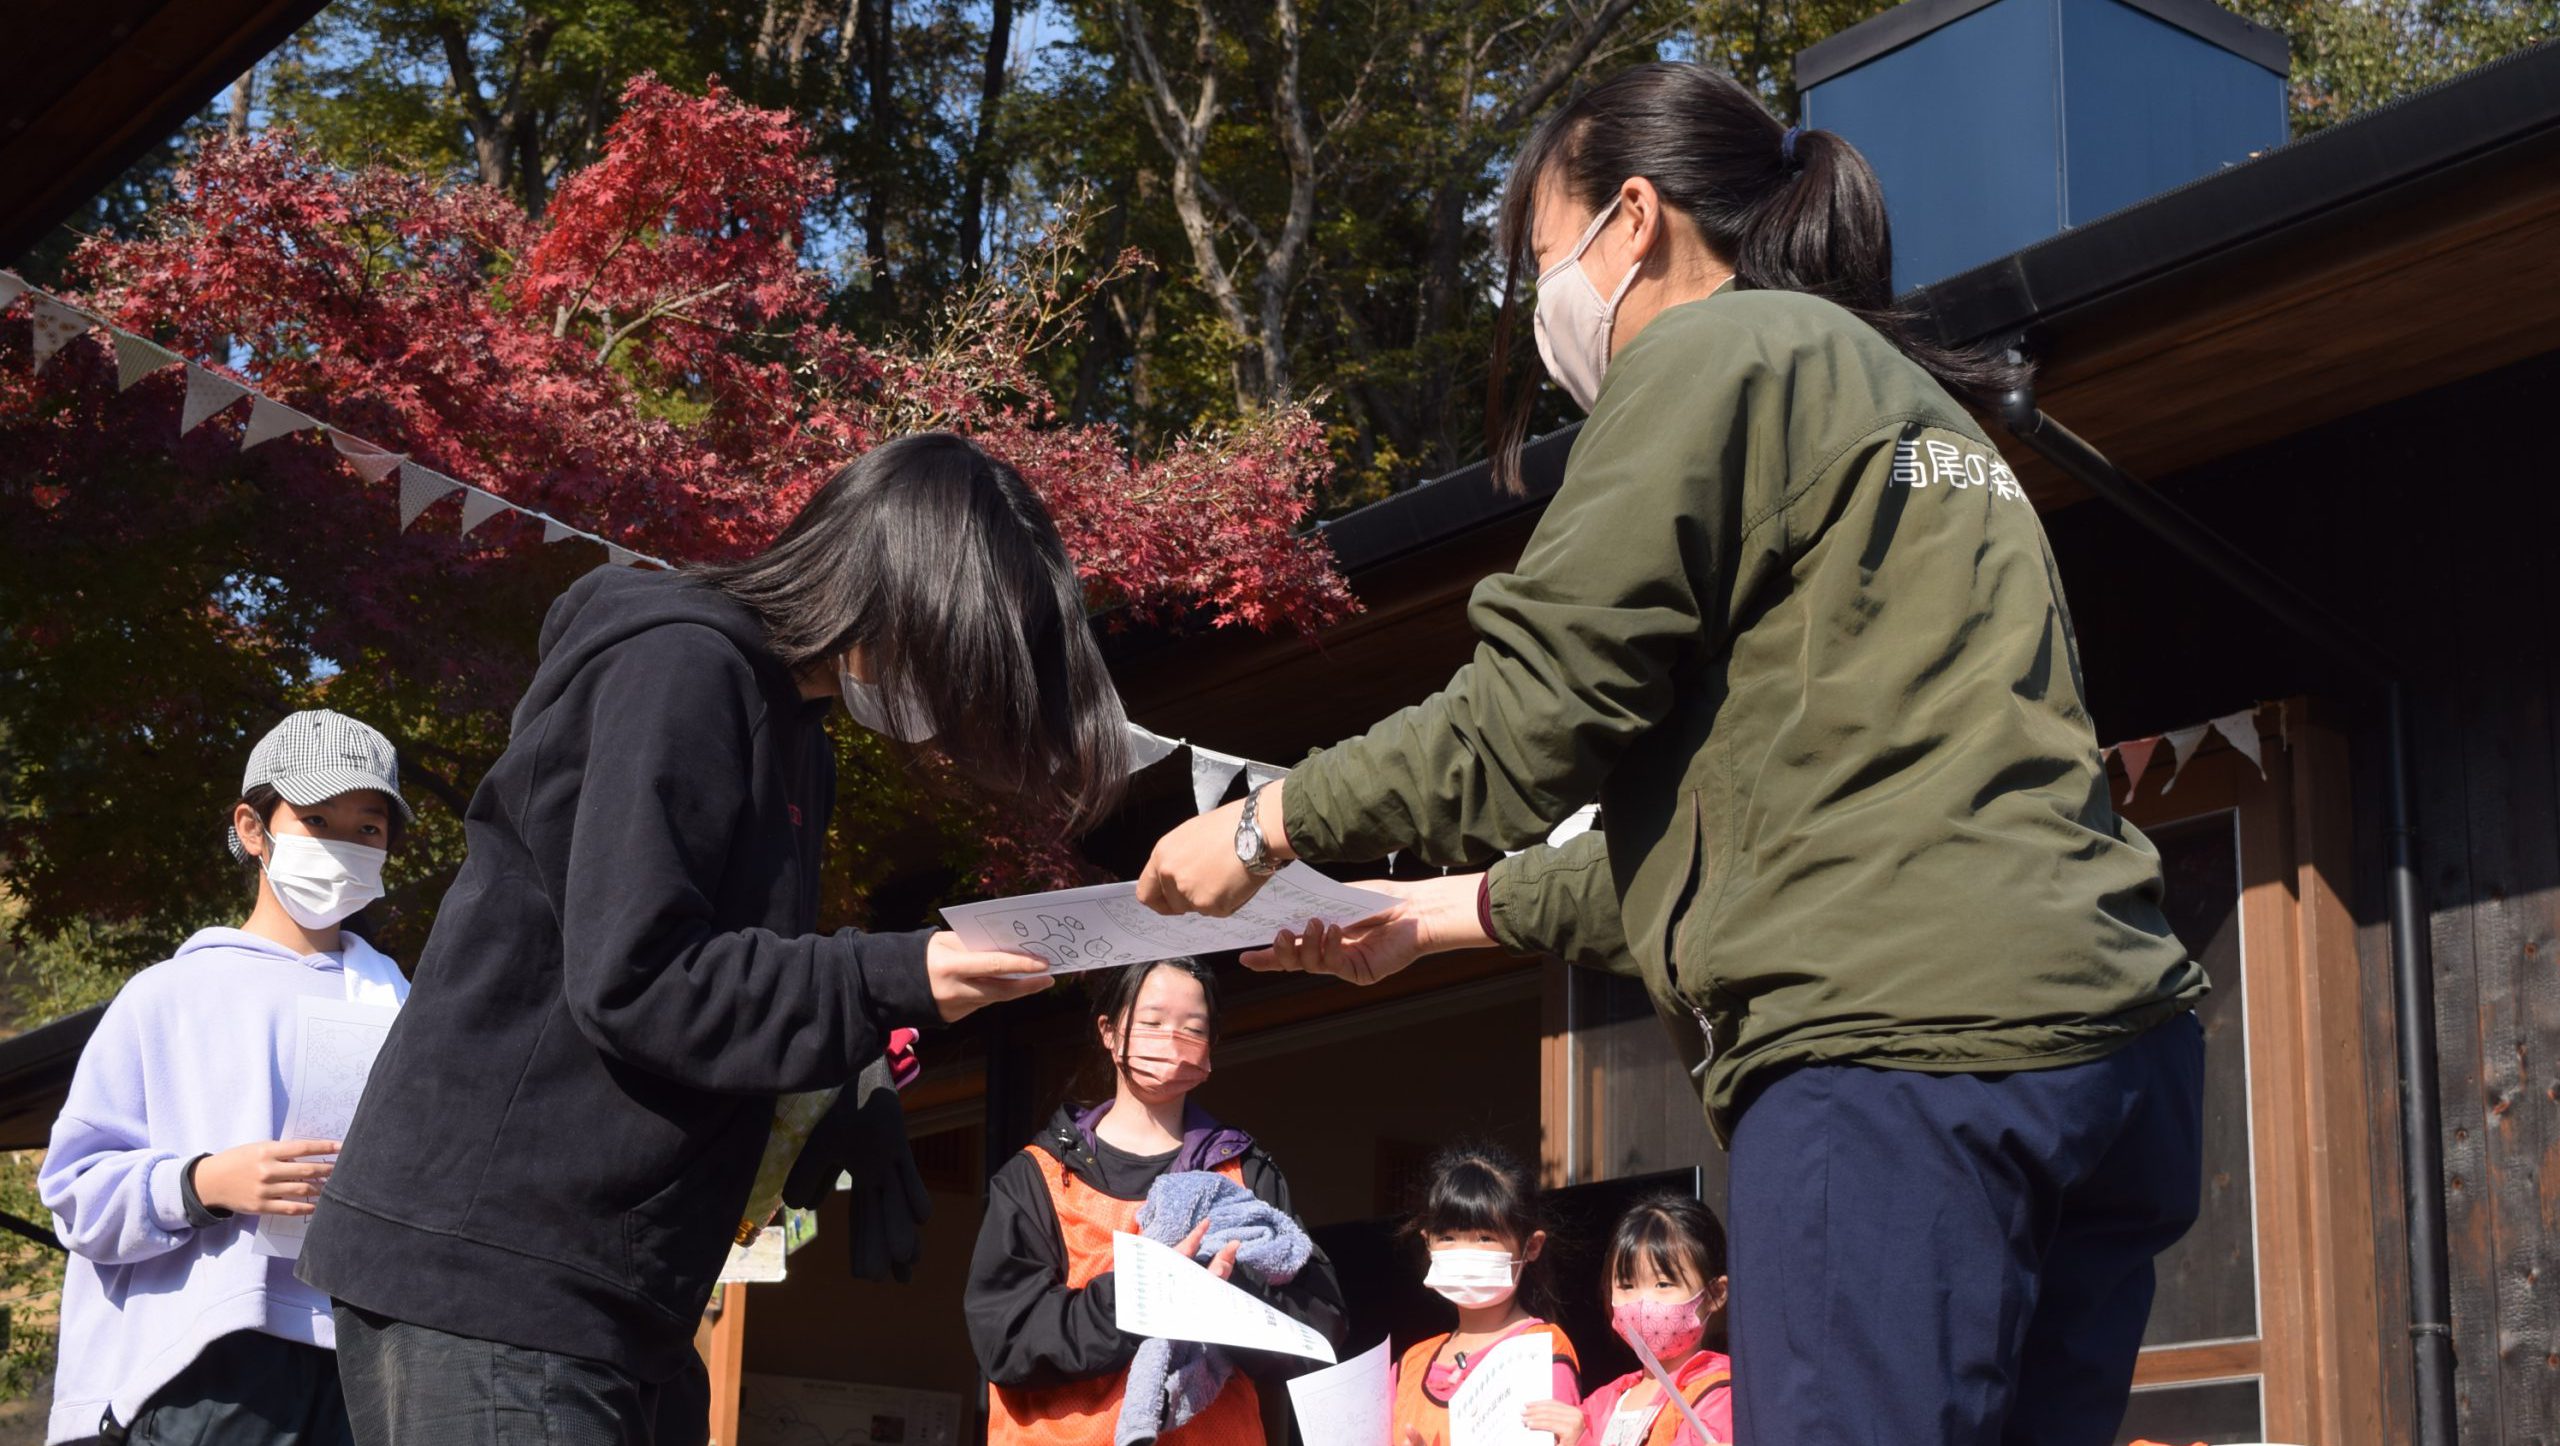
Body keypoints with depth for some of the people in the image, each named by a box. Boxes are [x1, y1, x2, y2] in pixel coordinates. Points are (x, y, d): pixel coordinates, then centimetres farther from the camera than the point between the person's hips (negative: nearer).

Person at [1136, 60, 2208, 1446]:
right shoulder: (1911, 399, 29)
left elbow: (1534, 713, -5)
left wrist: (1271, 824, 9)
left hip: (1907, 1040, -9)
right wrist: (1445, 912, 30)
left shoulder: (1719, 355, 1)